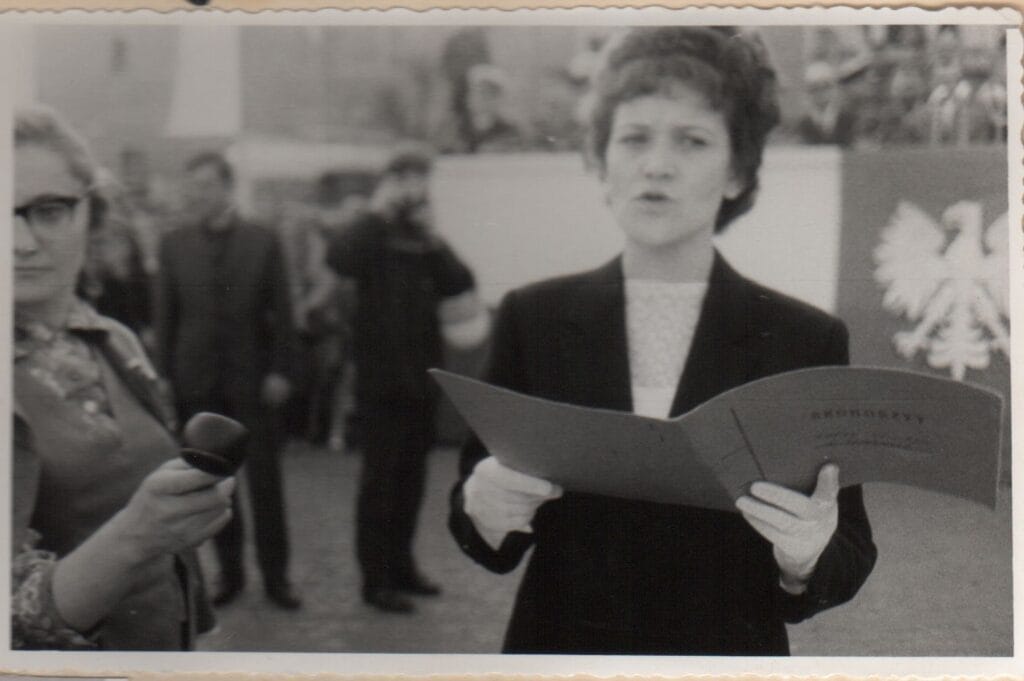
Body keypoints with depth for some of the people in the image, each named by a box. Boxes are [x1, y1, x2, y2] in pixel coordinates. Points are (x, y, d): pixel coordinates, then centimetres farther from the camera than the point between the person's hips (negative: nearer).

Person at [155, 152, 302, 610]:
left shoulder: (262, 242, 0)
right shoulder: (174, 245, 4)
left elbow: (281, 312, -1)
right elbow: (165, 315, 4)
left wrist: (281, 371, -8)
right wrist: (165, 376, -2)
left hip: (252, 379, -2)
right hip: (198, 382, 2)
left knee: (265, 481, 3)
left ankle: (276, 576, 12)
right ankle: (229, 572, 18)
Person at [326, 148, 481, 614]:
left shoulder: (428, 243, 11)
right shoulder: (373, 239, -4)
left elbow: (462, 289, -3)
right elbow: (339, 259, -26)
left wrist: (431, 235, -9)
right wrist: (379, 211, -19)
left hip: (422, 377, 6)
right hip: (381, 378, -5)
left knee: (411, 477, 13)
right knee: (381, 478, -2)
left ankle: (401, 565, 25)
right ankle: (375, 578, 3)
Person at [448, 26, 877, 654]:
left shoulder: (806, 340, -6)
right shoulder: (532, 319, -2)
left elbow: (851, 560, -2)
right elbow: (492, 548, 3)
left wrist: (808, 556, -23)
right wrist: (484, 512, -18)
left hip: (728, 656, -1)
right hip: (562, 646, 1)